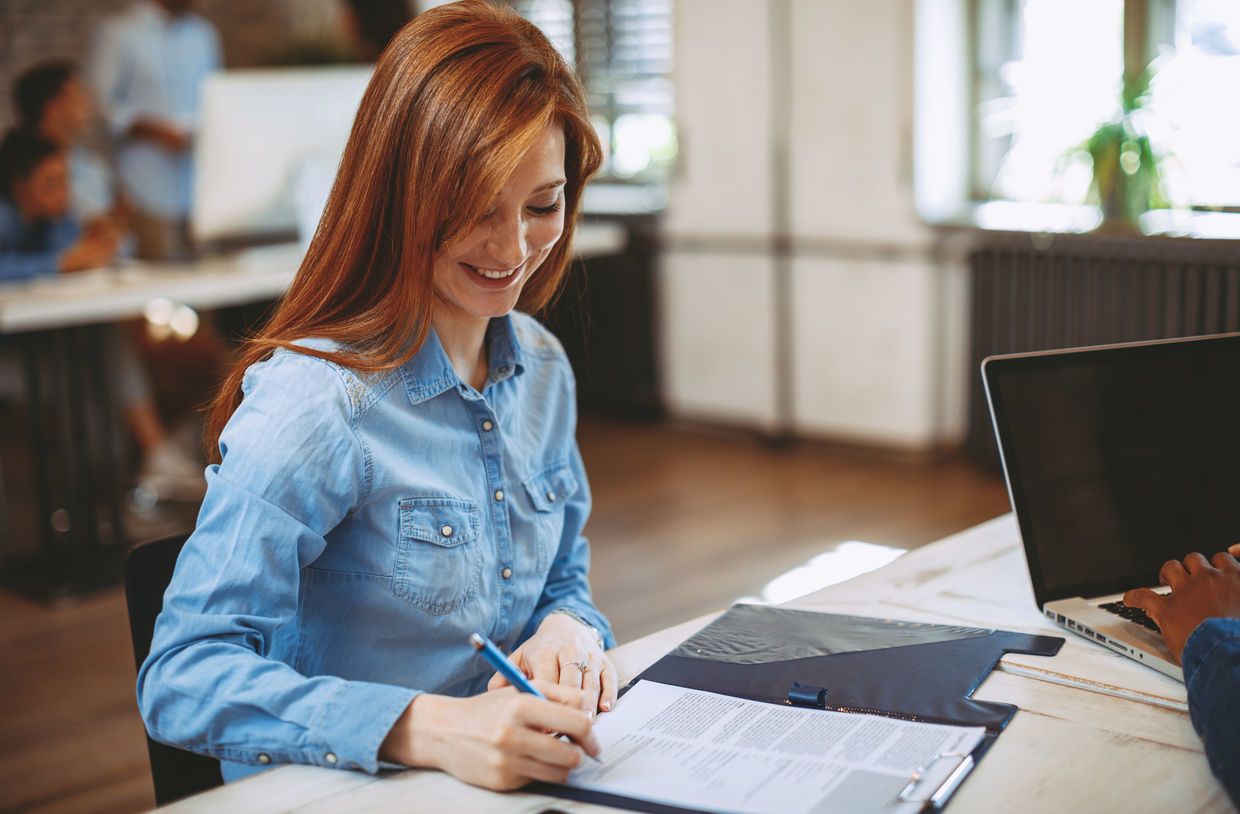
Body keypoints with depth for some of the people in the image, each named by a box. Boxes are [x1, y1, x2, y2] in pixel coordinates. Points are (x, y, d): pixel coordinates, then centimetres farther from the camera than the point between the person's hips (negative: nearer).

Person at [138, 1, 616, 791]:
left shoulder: (542, 366, 3)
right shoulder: (315, 401, -18)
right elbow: (181, 679, -21)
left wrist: (568, 630, -8)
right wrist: (430, 728, -32)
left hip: (522, 781, 4)